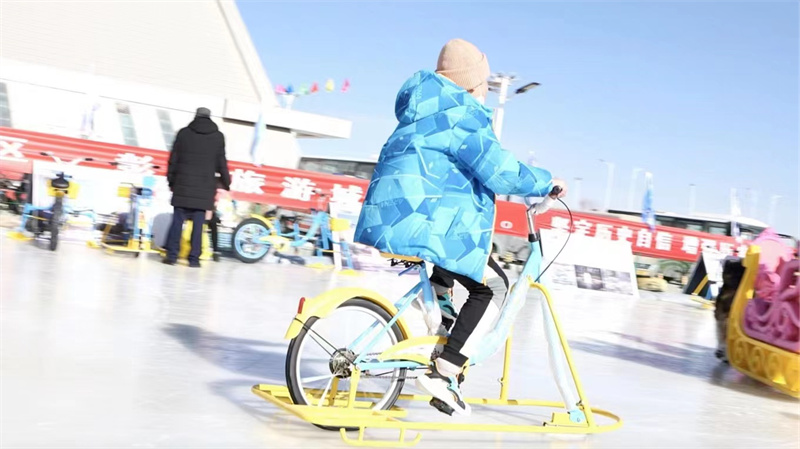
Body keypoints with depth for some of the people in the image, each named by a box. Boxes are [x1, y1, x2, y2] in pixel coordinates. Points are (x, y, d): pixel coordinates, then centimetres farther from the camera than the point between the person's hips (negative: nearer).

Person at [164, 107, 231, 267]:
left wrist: (171, 181, 15)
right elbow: (222, 164, 4)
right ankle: (194, 258, 0)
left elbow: (173, 160, 6)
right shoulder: (218, 137, 3)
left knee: (177, 221, 4)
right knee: (198, 224, 1)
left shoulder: (184, 133, 5)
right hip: (205, 189, -1)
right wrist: (226, 184, 15)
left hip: (183, 185, 1)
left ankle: (172, 255, 3)